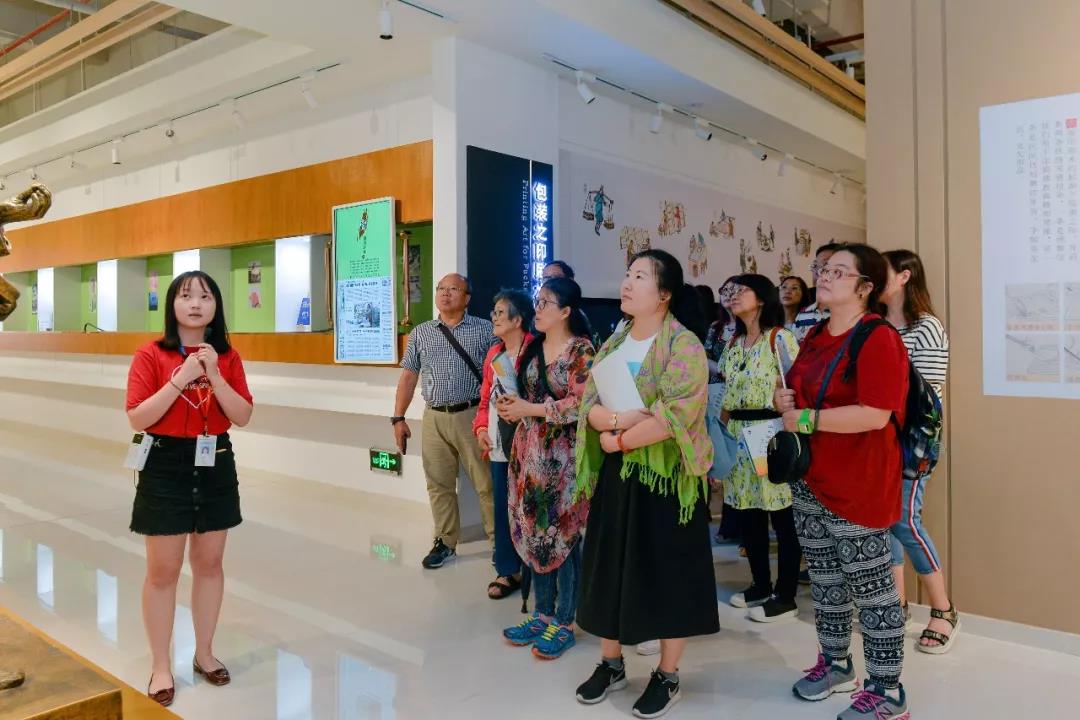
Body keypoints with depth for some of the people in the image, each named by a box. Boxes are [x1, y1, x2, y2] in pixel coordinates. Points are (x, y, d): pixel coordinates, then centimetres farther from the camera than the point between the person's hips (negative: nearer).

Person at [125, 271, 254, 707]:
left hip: (216, 465, 3)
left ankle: (204, 653, 30)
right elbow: (137, 419, -13)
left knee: (209, 563, 13)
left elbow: (243, 417, -4)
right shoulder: (151, 355, -7)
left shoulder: (228, 357, 3)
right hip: (166, 467, -3)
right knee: (163, 571, 5)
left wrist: (214, 375, -17)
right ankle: (160, 666, 21)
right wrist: (181, 379, -21)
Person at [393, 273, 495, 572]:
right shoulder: (420, 333, 10)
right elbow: (409, 376, 11)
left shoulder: (484, 330, 0)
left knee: (487, 483, 2)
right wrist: (398, 418, 7)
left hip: (472, 415, -3)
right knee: (439, 485, 10)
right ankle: (445, 543, 23)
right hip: (434, 418, 3)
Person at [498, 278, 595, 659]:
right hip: (529, 449, 7)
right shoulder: (533, 346, 12)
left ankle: (565, 623, 14)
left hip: (562, 454, -7)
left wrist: (530, 409, -16)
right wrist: (510, 405, 1)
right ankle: (543, 613, 25)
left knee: (562, 536, 1)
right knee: (534, 533, 11)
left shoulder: (581, 350, -10)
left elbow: (581, 404, -18)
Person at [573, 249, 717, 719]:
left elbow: (675, 416, -23)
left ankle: (667, 676, 23)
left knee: (666, 573, 5)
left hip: (664, 475, -6)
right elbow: (590, 406, 1)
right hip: (616, 474, 6)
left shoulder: (683, 345, -13)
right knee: (611, 568, 13)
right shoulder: (613, 344, 8)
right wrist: (625, 418, -20)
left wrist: (616, 438, -14)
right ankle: (611, 664, 31)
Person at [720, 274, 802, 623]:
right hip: (740, 436, 7)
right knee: (748, 515, 12)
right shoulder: (734, 343, 15)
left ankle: (785, 596, 8)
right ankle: (761, 584, 25)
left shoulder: (779, 337, -6)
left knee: (782, 518, -1)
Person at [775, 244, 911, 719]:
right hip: (810, 478, 9)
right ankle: (835, 664, 35)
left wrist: (807, 418, -20)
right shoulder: (816, 336, 11)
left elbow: (875, 414, -25)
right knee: (824, 578, 18)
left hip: (857, 482, -9)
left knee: (870, 585, 1)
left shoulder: (877, 338, -16)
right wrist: (785, 400, 2)